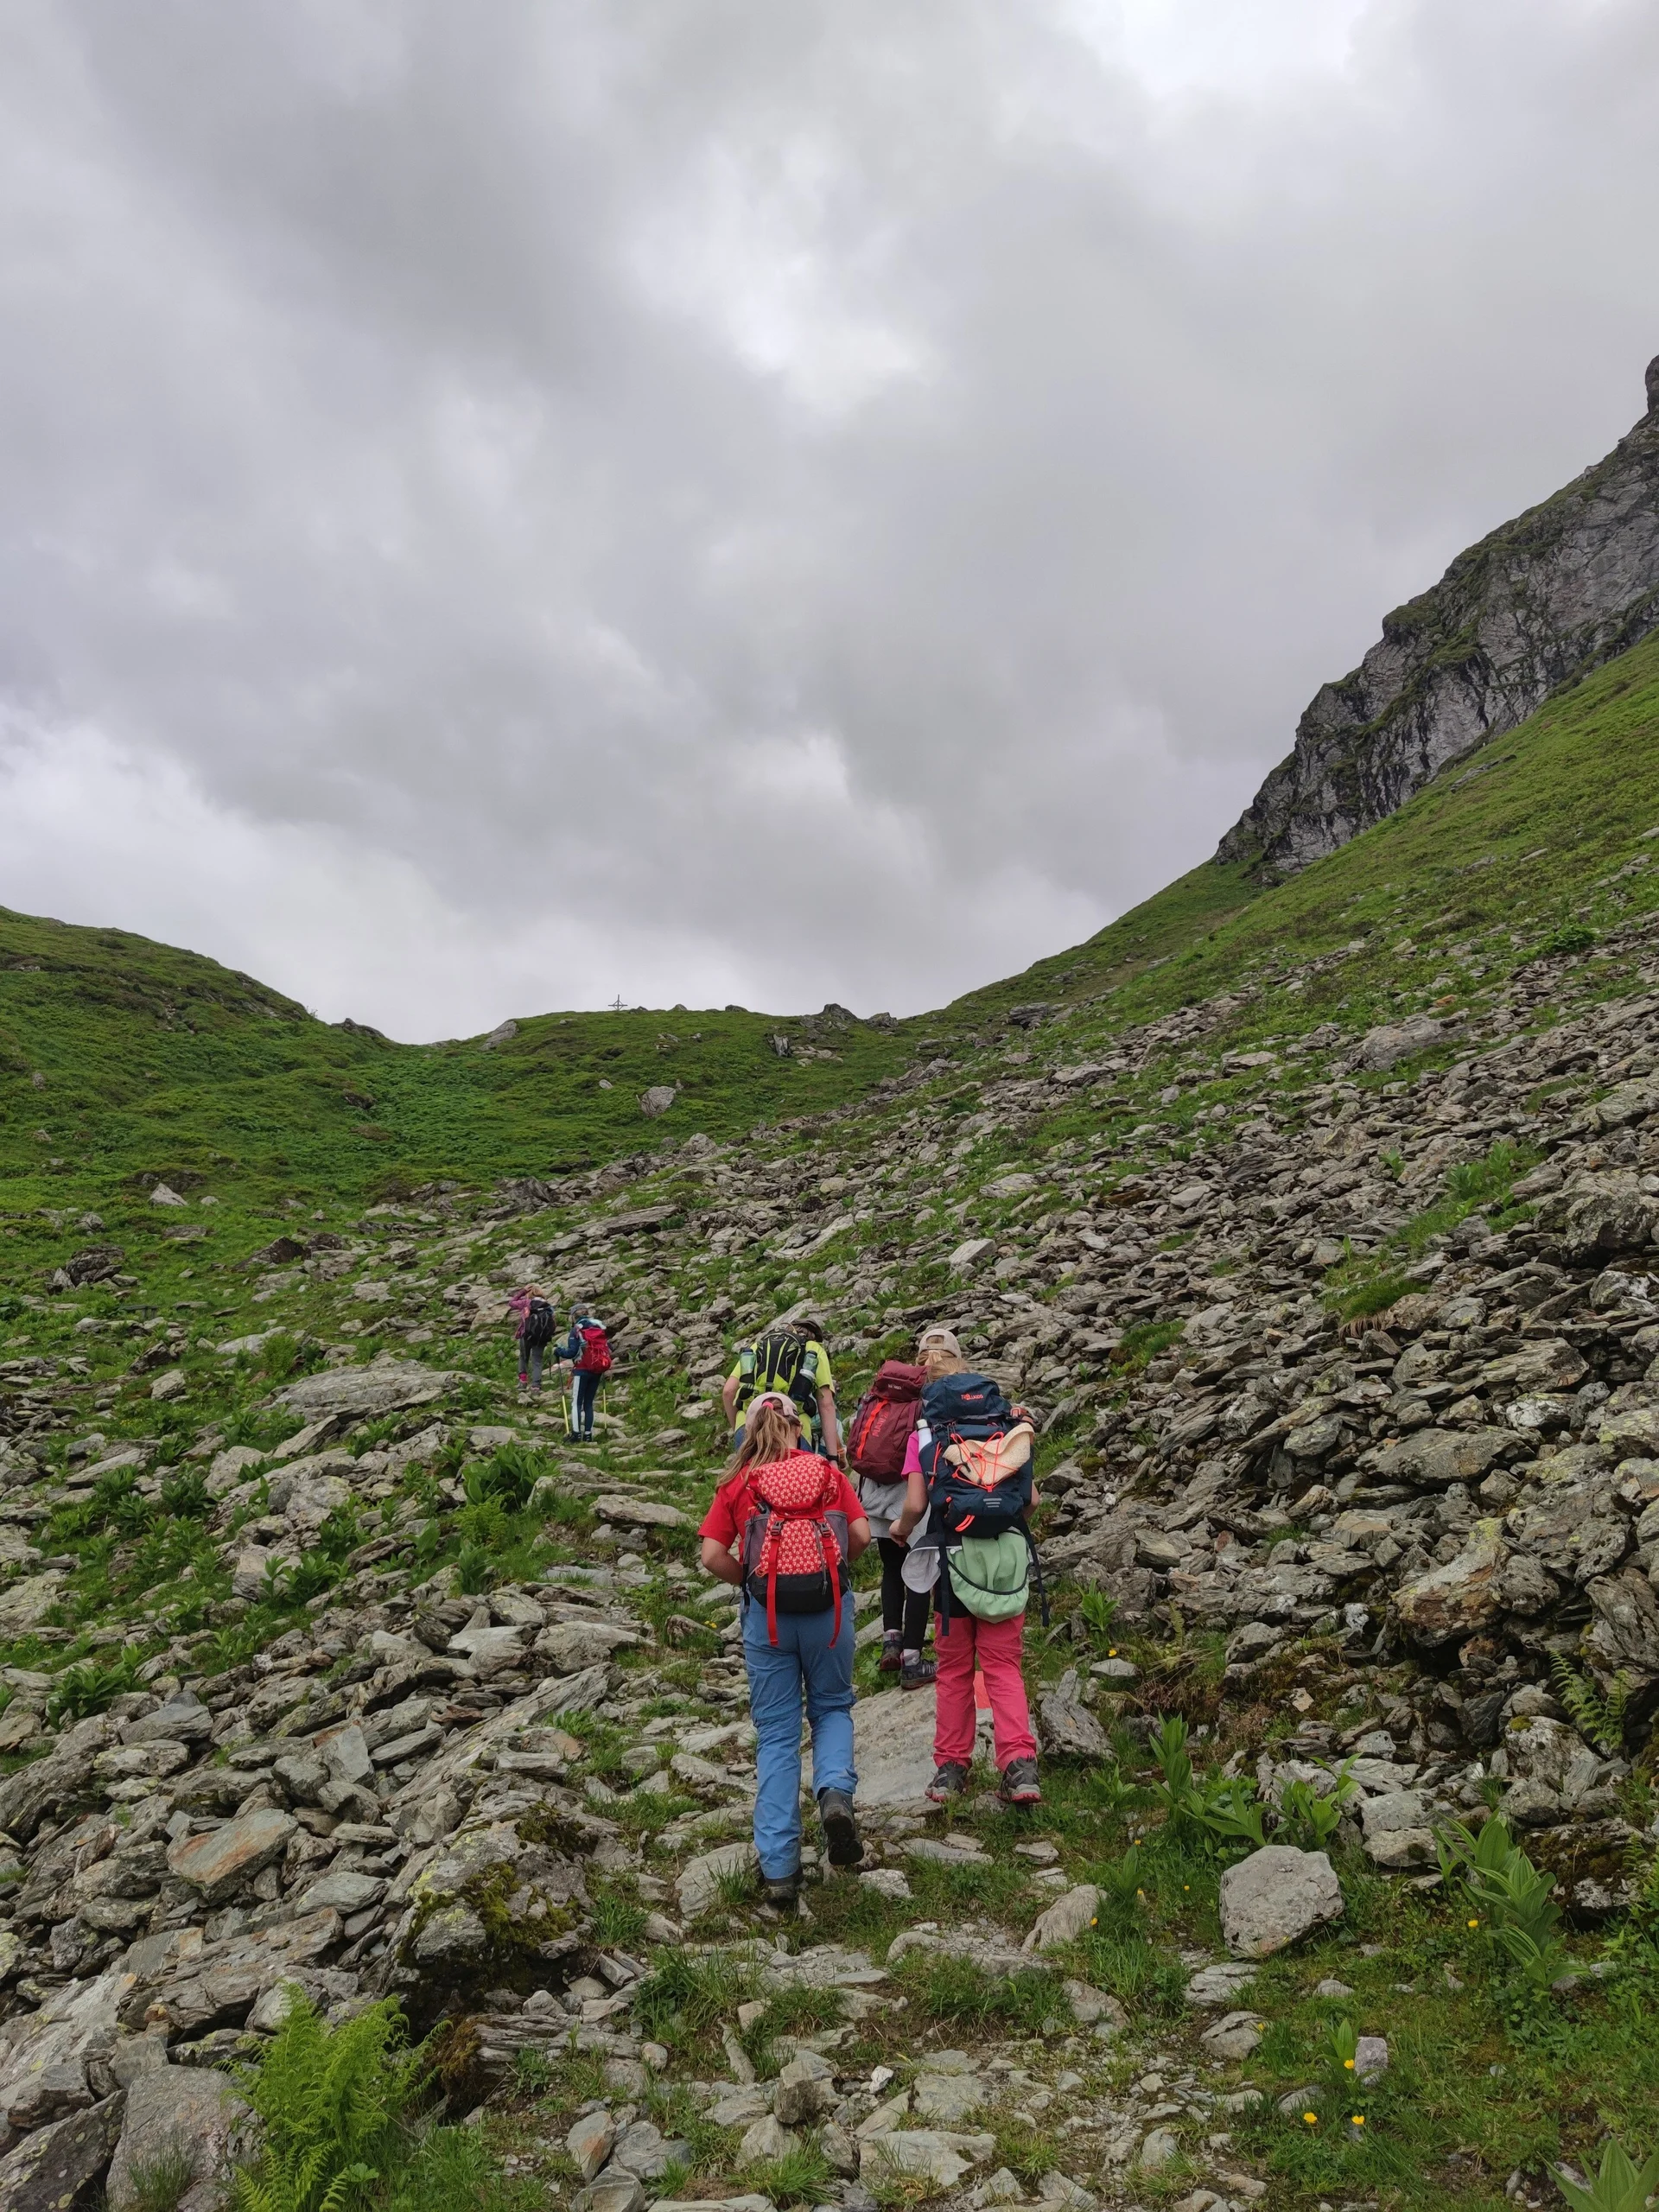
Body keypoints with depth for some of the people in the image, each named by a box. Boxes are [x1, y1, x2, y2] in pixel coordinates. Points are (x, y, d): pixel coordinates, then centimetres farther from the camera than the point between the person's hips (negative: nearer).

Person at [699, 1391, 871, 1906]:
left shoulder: (737, 1484, 3)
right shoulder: (828, 1472, 4)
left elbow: (712, 1556, -4)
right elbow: (861, 1535, 0)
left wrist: (749, 1582, 12)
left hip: (767, 1613, 0)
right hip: (829, 1607, 0)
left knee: (776, 1735, 10)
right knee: (831, 1708, 22)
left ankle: (778, 1867, 10)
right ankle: (835, 1792, -7)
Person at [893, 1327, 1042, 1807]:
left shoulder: (923, 1435, -5)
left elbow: (915, 1505, -12)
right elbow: (1030, 1498, -1)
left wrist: (901, 1530, 9)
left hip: (952, 1564, -1)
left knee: (955, 1670, 14)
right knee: (1003, 1666, 8)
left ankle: (951, 1768, 20)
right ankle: (1020, 1765, -6)